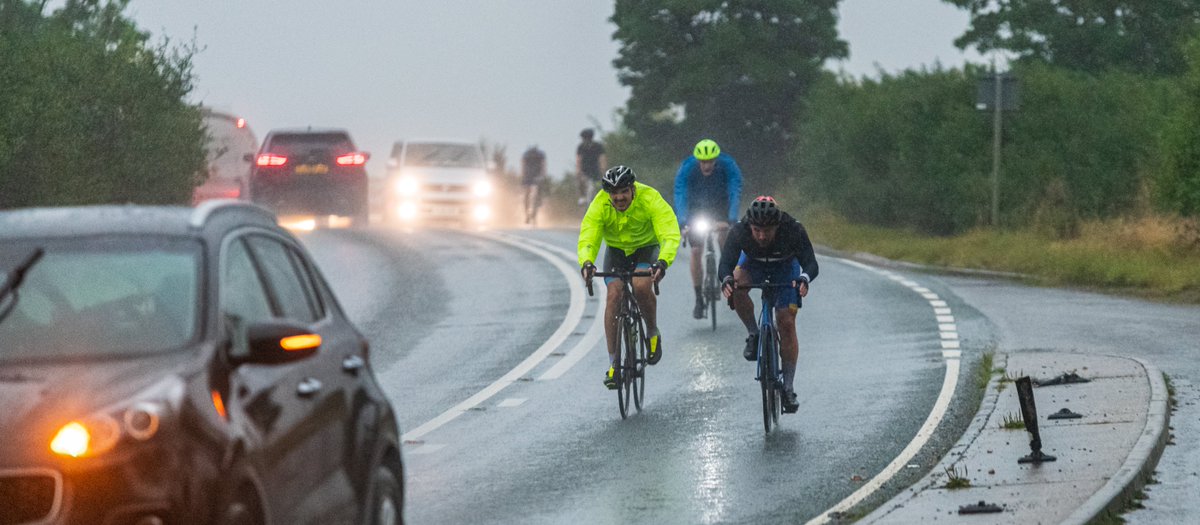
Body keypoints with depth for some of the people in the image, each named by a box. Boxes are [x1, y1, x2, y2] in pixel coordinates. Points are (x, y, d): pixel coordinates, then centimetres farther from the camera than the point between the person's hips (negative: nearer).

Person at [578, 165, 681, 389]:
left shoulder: (650, 200, -30)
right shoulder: (599, 206, -25)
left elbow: (670, 235, -39)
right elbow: (587, 239, -32)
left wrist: (663, 262, -58)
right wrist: (586, 263, -54)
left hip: (646, 248, -2)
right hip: (616, 251, 2)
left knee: (641, 286, -30)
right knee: (614, 295, -20)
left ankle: (653, 333, -1)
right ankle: (613, 363, -15)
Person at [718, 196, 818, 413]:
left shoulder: (794, 230, -36)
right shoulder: (739, 232, -34)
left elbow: (811, 263, -39)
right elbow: (726, 263, -38)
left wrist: (804, 279, -61)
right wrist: (726, 280, -61)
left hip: (785, 267, -1)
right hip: (752, 263, 1)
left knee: (786, 323, -11)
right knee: (737, 285, -33)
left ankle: (788, 387, -2)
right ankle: (754, 335, -11)